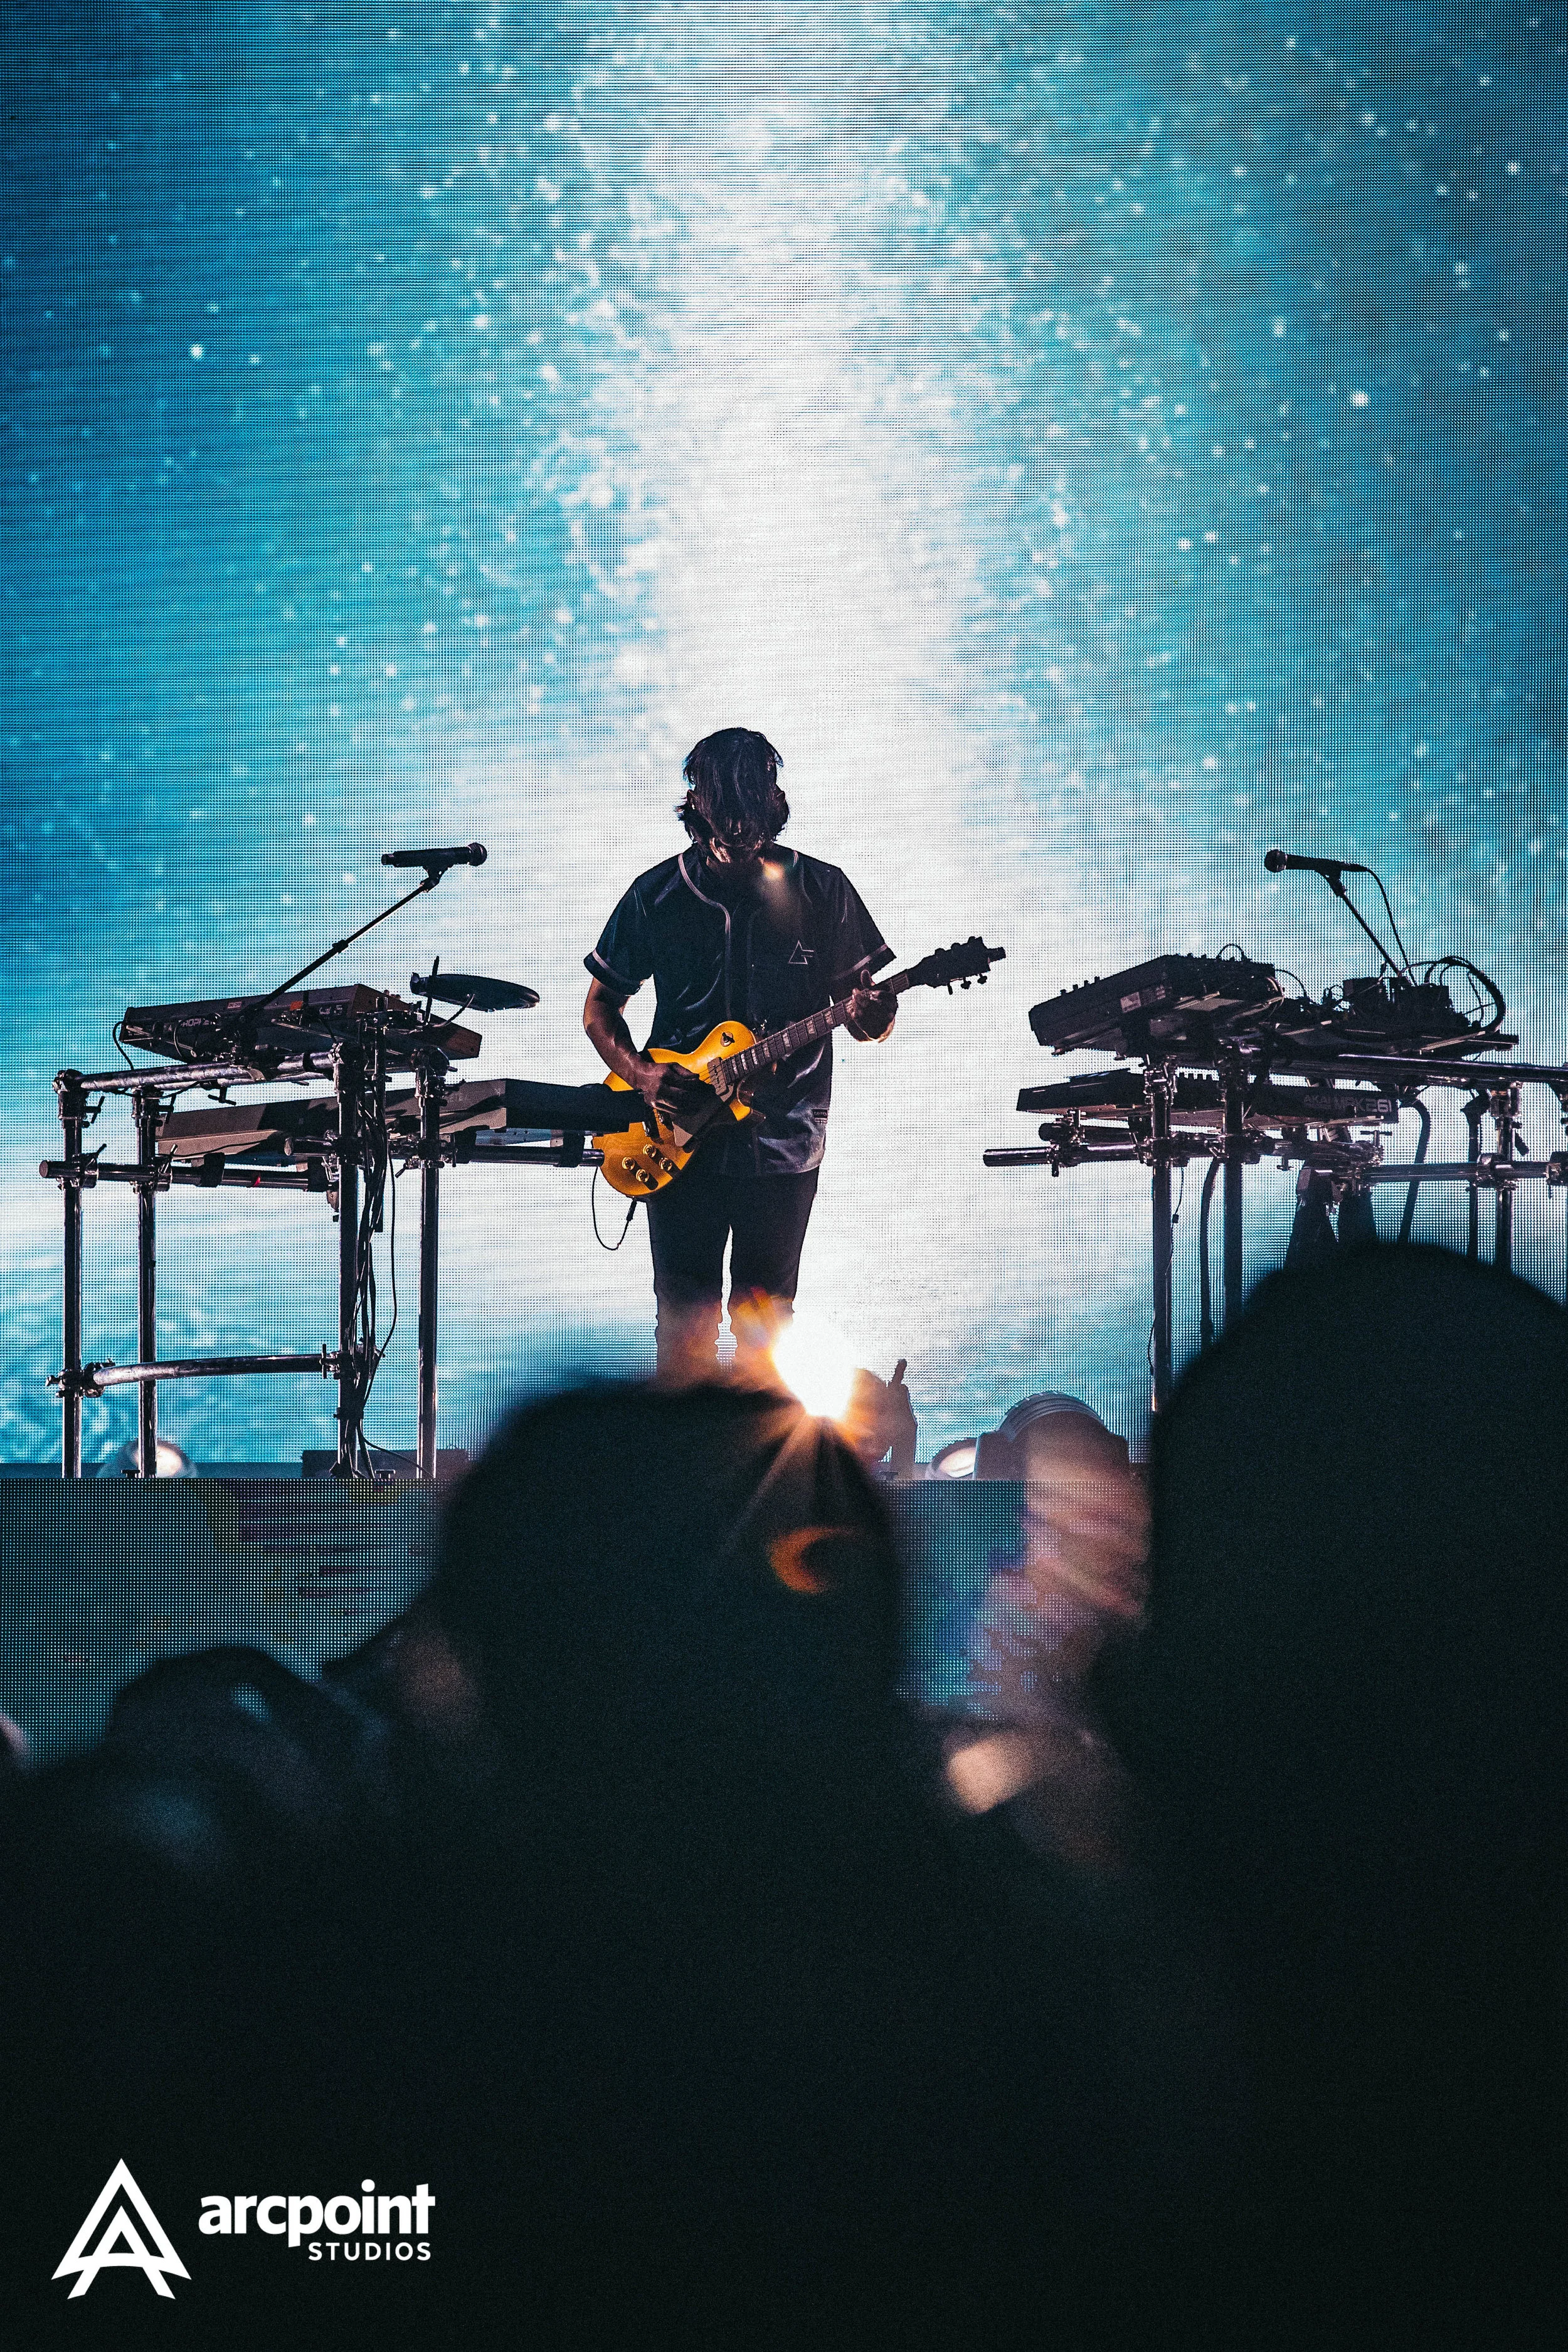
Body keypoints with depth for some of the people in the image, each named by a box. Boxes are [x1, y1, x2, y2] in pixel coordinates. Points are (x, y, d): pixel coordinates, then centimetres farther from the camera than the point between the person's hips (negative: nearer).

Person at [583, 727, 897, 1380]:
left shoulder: (822, 892, -2)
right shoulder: (656, 897, -1)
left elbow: (869, 1009, 4)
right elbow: (600, 1006, 8)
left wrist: (872, 1015, -21)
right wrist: (641, 1074, -10)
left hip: (782, 1143, 0)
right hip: (678, 1138, 0)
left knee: (764, 1316, 7)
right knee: (685, 1321, 0)